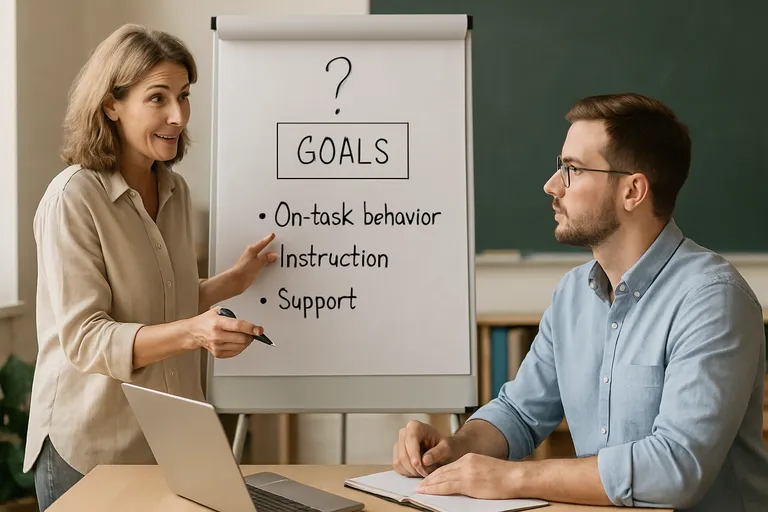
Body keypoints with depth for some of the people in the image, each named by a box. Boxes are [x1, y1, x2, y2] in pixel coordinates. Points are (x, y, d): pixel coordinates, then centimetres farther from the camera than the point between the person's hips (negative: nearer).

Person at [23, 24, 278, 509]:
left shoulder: (176, 191, 6)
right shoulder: (74, 197, -16)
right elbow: (82, 338, -21)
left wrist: (232, 282, 3)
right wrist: (192, 332, -33)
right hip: (92, 448, -6)